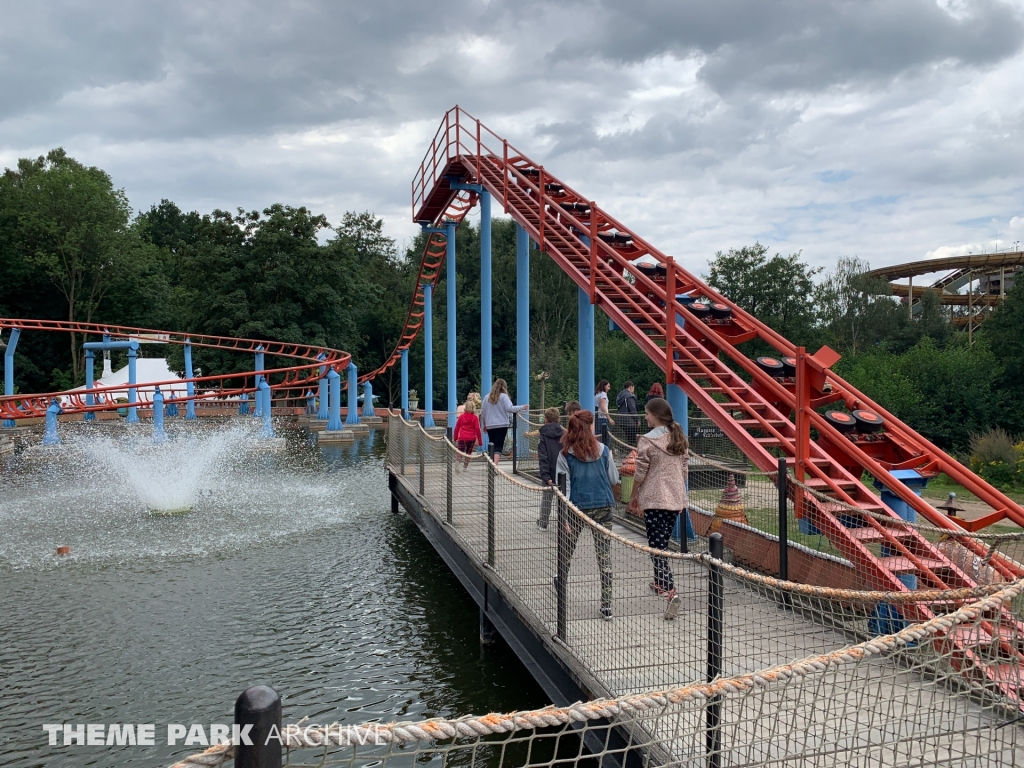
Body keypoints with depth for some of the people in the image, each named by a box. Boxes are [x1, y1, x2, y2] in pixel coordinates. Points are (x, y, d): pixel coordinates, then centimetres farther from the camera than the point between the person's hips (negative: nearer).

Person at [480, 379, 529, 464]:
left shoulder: (487, 397, 8)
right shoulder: (504, 396, -6)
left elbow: (483, 413, 13)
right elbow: (509, 408, -18)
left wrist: (485, 425, 24)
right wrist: (522, 408, -12)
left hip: (490, 426, 4)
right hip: (501, 425, -4)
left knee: (492, 446, 14)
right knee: (499, 447, -8)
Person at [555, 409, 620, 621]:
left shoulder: (565, 455, -7)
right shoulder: (603, 450, -3)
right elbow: (614, 480, 5)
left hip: (577, 508, 0)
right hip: (603, 507, 0)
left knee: (568, 547, 24)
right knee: (604, 555, 2)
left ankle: (561, 580, 48)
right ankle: (606, 606, 1)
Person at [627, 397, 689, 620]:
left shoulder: (647, 441, -12)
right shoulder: (680, 438, 6)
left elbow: (640, 473, -8)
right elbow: (685, 469, 11)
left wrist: (634, 495, 7)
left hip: (654, 499, -6)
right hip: (676, 498, 6)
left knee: (657, 547, -5)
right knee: (662, 543, 22)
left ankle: (670, 592, -19)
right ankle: (660, 582, 36)